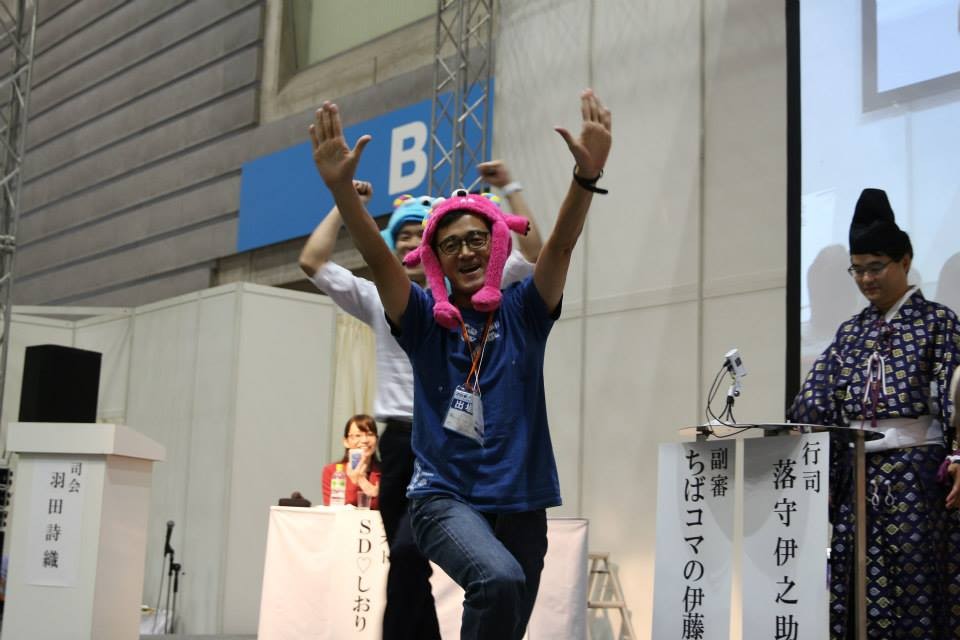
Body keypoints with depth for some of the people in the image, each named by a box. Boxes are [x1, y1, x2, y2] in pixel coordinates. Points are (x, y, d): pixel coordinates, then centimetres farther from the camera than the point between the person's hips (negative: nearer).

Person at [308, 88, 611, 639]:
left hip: (520, 502, 3)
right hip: (444, 495, -3)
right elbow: (377, 256, -12)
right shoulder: (426, 319, 3)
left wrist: (588, 175, -28)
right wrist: (340, 185, -29)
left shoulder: (523, 313, 4)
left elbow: (562, 243, -11)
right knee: (499, 580, -33)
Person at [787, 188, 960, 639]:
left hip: (915, 472, -5)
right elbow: (816, 403, 8)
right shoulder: (851, 332, 15)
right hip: (857, 473, 5)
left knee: (915, 586, -3)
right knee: (854, 592, 3)